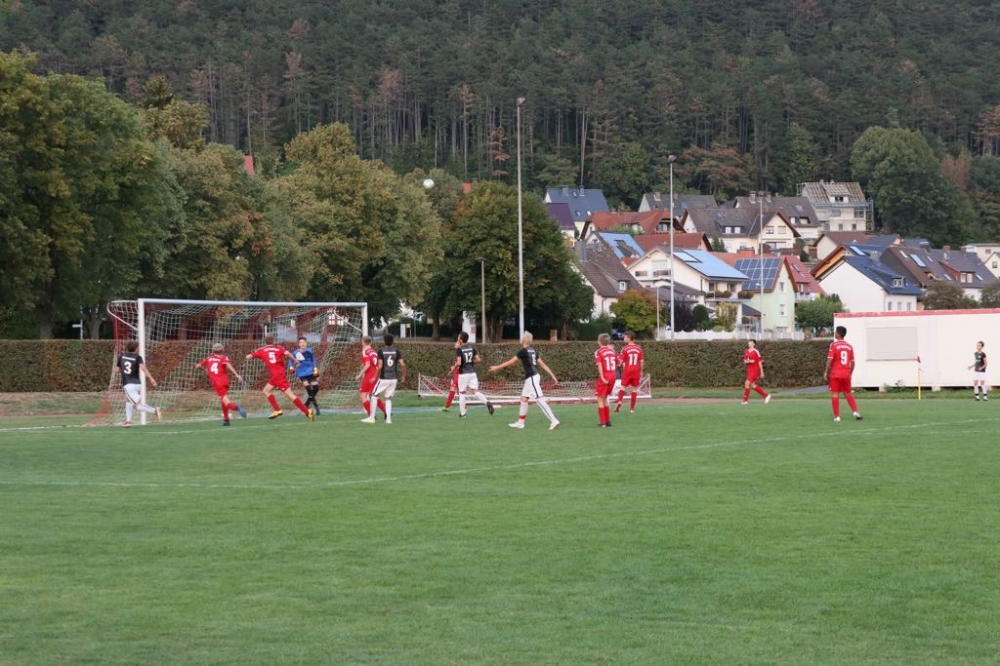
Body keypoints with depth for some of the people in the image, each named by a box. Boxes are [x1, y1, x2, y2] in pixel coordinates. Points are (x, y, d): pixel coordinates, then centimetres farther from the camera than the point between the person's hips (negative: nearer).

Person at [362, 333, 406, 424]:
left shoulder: (381, 351, -9)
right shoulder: (396, 351, 2)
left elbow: (380, 366, -16)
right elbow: (402, 365, -3)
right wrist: (403, 376, 11)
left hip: (384, 378, -4)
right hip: (394, 378, 4)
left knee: (374, 395, 9)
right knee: (388, 398, 14)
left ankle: (372, 417, 8)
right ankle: (388, 418, 2)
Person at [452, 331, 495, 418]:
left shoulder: (459, 350, -10)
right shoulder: (472, 348, 6)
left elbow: (458, 363, -20)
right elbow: (478, 359, 5)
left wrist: (453, 368, -2)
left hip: (463, 373, -4)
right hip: (472, 372, 4)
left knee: (462, 393, 9)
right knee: (475, 392, 0)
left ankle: (462, 413, 14)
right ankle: (487, 402, -26)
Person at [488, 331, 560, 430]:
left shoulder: (523, 351, -12)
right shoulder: (533, 350, 13)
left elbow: (511, 362, -8)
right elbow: (543, 365, 13)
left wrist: (497, 368, 1)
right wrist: (552, 376, 15)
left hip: (531, 378, -9)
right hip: (531, 378, 9)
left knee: (540, 400, -12)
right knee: (524, 399, 15)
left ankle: (554, 421, -17)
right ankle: (520, 422, 22)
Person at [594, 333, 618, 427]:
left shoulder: (598, 352, -8)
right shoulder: (612, 350, 9)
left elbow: (599, 365, -20)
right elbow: (617, 364, 14)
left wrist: (602, 378, -24)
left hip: (604, 378, -6)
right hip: (612, 377, 6)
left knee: (600, 399, 2)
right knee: (605, 398, 19)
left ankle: (603, 422, -2)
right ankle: (608, 421, 19)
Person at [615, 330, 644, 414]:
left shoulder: (625, 349, -7)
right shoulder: (639, 348, 3)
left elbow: (620, 361, -8)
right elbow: (642, 361, 5)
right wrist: (641, 372, 15)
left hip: (627, 370, -2)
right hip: (636, 371, 2)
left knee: (623, 387, 8)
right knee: (634, 389, 7)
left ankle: (619, 401, -17)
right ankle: (632, 408, 7)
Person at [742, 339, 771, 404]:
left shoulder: (756, 352, -8)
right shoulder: (746, 352, 11)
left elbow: (760, 362, -7)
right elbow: (744, 362, 13)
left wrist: (762, 373, -7)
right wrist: (748, 361, -11)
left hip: (754, 371, -8)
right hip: (749, 371, 8)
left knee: (747, 383, -14)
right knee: (752, 385, 9)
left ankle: (745, 400, -8)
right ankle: (766, 395, 22)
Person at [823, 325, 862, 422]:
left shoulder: (834, 345, -7)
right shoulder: (849, 346, 8)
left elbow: (829, 360, -12)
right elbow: (852, 362, 10)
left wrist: (826, 372, -6)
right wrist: (850, 374, 20)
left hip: (836, 374, -4)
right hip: (846, 374, 4)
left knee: (835, 394, 0)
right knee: (848, 393, 16)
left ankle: (837, 416, -3)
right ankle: (856, 411, 2)